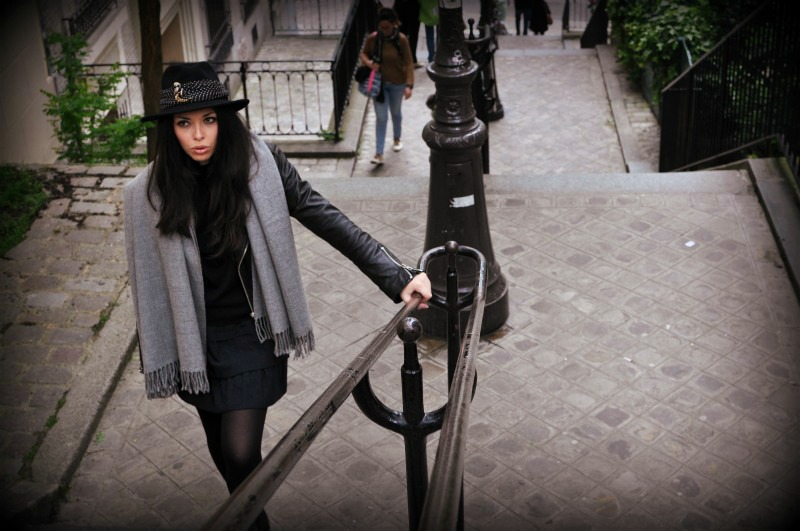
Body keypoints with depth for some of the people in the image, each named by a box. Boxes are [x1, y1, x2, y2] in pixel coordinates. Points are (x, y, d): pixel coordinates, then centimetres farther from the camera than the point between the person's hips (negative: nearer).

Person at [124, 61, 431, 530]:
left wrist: (398, 278, -20)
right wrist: (157, 360, 2)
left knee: (241, 453, -8)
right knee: (223, 451, 17)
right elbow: (149, 282, -3)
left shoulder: (261, 166, -14)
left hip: (251, 333, -2)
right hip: (196, 338, 2)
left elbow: (331, 224, -14)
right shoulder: (151, 193, -10)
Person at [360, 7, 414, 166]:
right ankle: (379, 154, -1)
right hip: (379, 83, 0)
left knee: (396, 113, 22)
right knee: (381, 118, -2)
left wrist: (409, 85, -23)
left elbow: (408, 63, -15)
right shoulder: (372, 38, -13)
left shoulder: (401, 40, -17)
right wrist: (368, 62, -20)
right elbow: (363, 54, 3)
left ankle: (397, 138, 49)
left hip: (397, 84, 0)